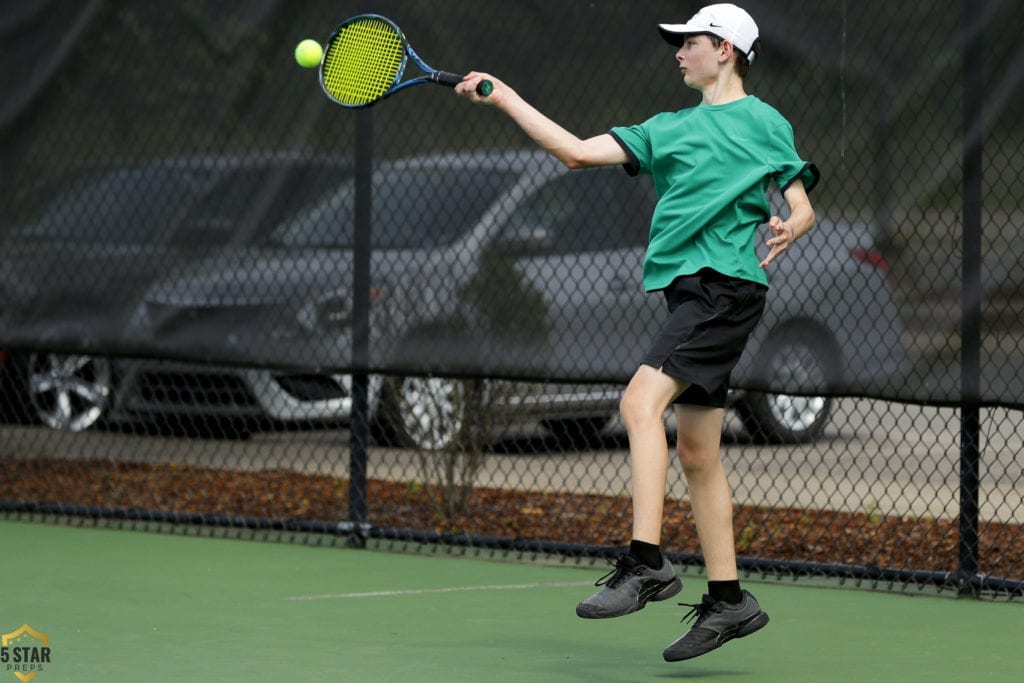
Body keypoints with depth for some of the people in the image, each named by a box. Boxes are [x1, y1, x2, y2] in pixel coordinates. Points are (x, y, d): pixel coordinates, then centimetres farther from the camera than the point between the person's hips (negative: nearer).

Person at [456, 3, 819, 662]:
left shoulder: (764, 122, 4)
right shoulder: (668, 129, 22)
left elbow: (804, 207, 3)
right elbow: (578, 151, 16)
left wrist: (788, 230, -20)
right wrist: (505, 99, 12)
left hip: (727, 282, -8)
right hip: (688, 288, 8)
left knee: (641, 401, -23)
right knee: (697, 453, 7)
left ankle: (646, 562, -28)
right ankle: (728, 601, 12)